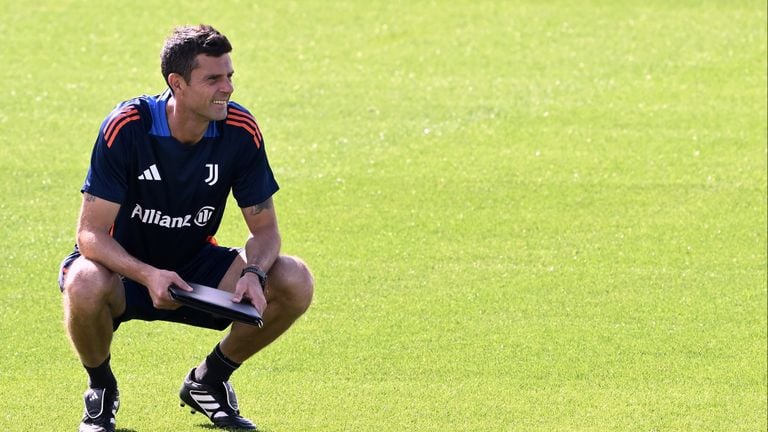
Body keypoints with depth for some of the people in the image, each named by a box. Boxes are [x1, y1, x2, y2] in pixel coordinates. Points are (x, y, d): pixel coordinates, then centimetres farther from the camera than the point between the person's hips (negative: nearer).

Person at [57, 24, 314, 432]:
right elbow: (91, 233, -23)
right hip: (125, 267, -4)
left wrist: (253, 273, -29)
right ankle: (101, 388, -5)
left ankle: (208, 381, 6)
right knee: (85, 285, -40)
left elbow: (264, 227, -5)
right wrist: (149, 276, -41)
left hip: (197, 268, 4)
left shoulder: (241, 131, -14)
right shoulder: (127, 127, -24)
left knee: (295, 282, -20)